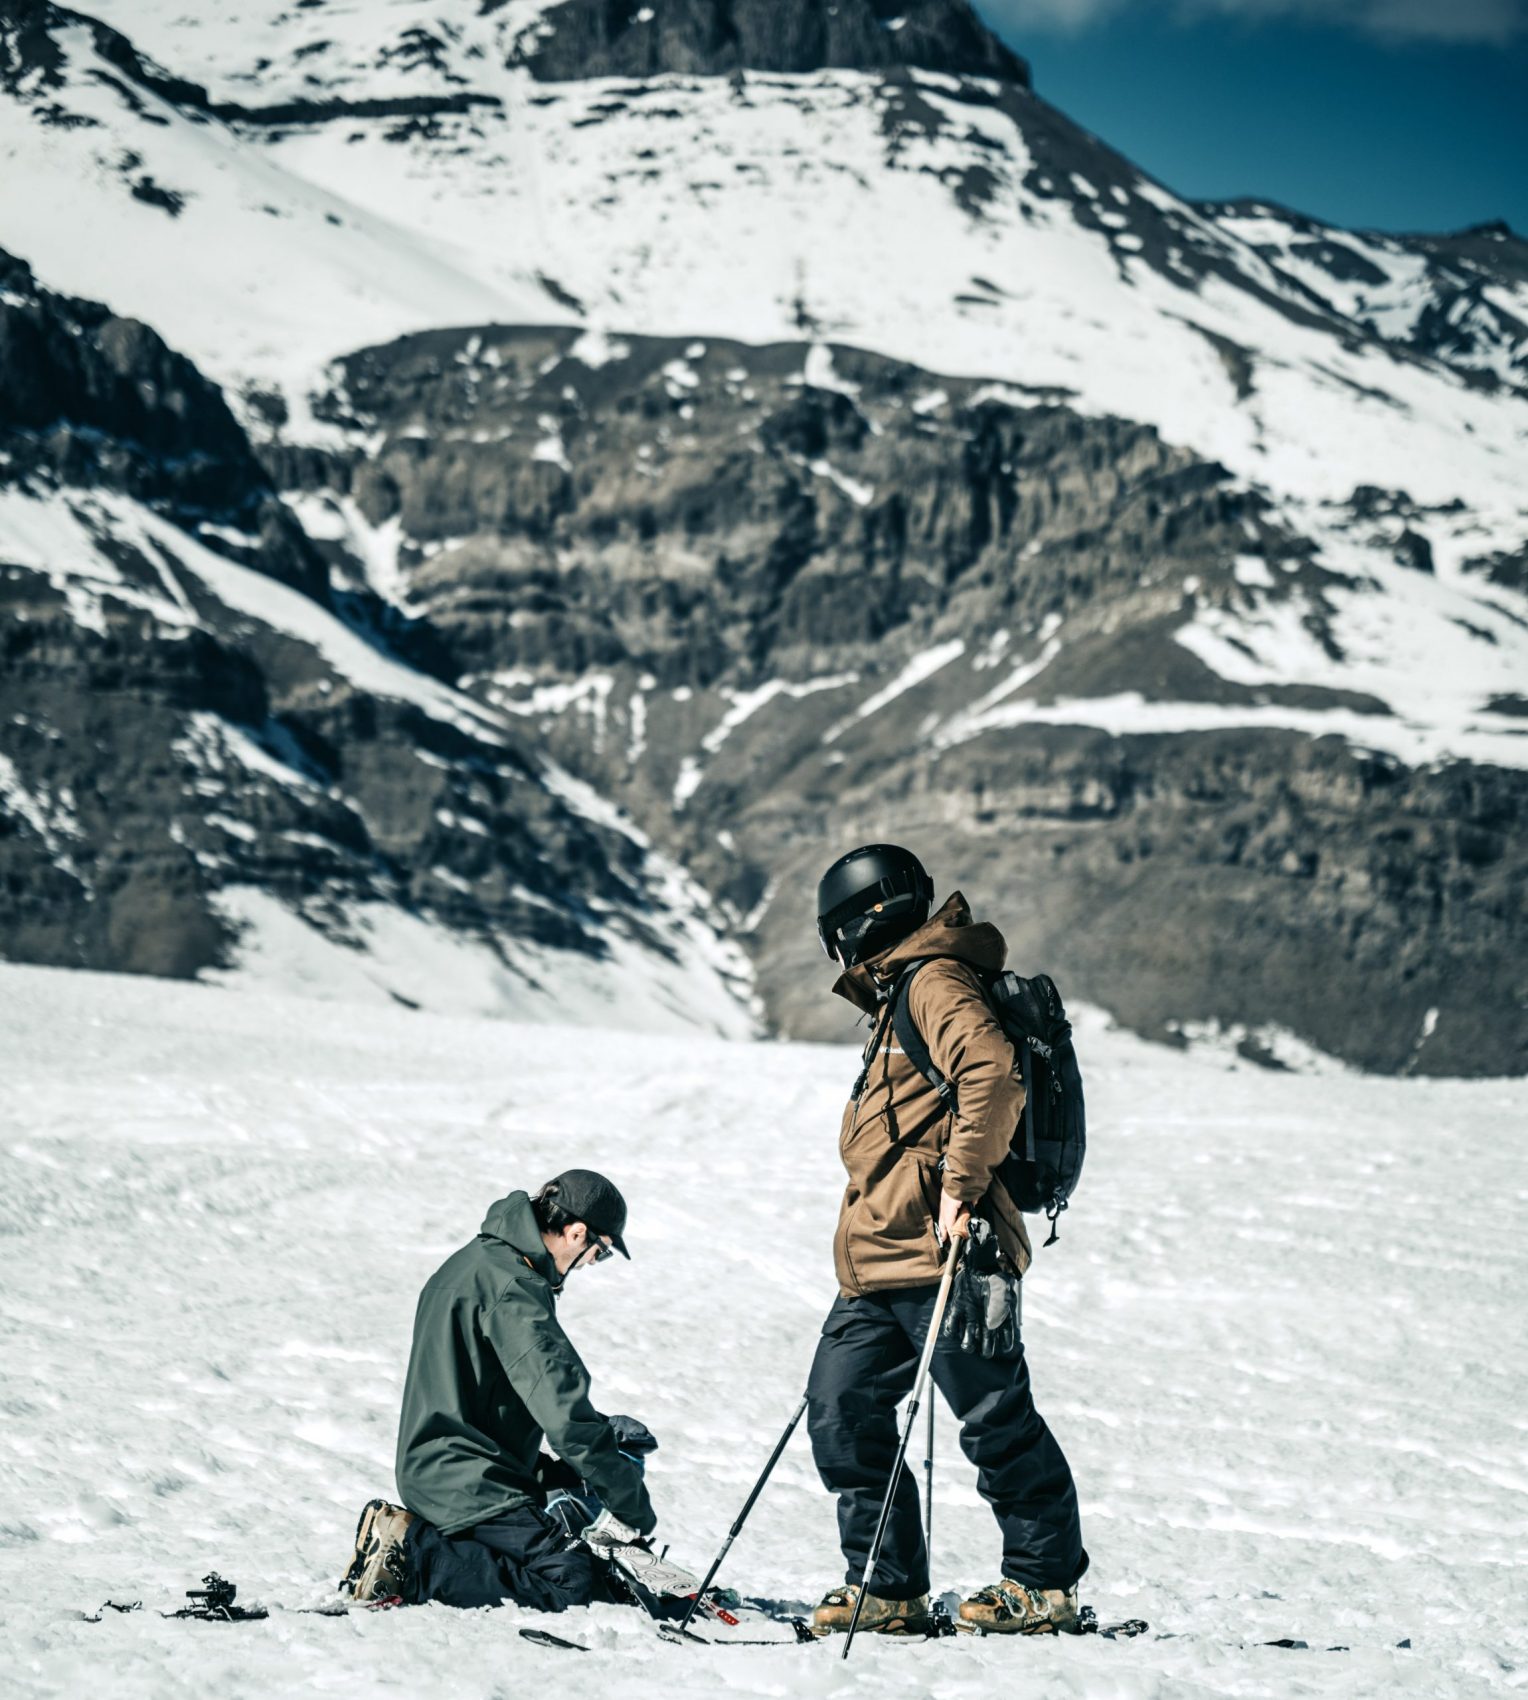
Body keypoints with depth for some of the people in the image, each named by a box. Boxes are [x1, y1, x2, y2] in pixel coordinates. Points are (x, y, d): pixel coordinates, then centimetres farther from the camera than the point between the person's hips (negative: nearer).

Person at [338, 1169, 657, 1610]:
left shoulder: (475, 1260, 15)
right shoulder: (513, 1288, -18)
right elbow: (563, 1412, -23)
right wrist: (634, 1506, -16)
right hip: (469, 1486, -11)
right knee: (574, 1586, -18)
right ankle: (414, 1561, -14)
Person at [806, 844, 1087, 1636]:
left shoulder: (935, 984, -8)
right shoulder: (899, 996, 24)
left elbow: (992, 1074, -25)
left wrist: (961, 1184, -24)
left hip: (942, 1256, -10)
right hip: (876, 1266, 10)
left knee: (995, 1421, -2)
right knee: (841, 1410, 3)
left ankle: (1045, 1582, 8)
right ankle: (888, 1587, 8)